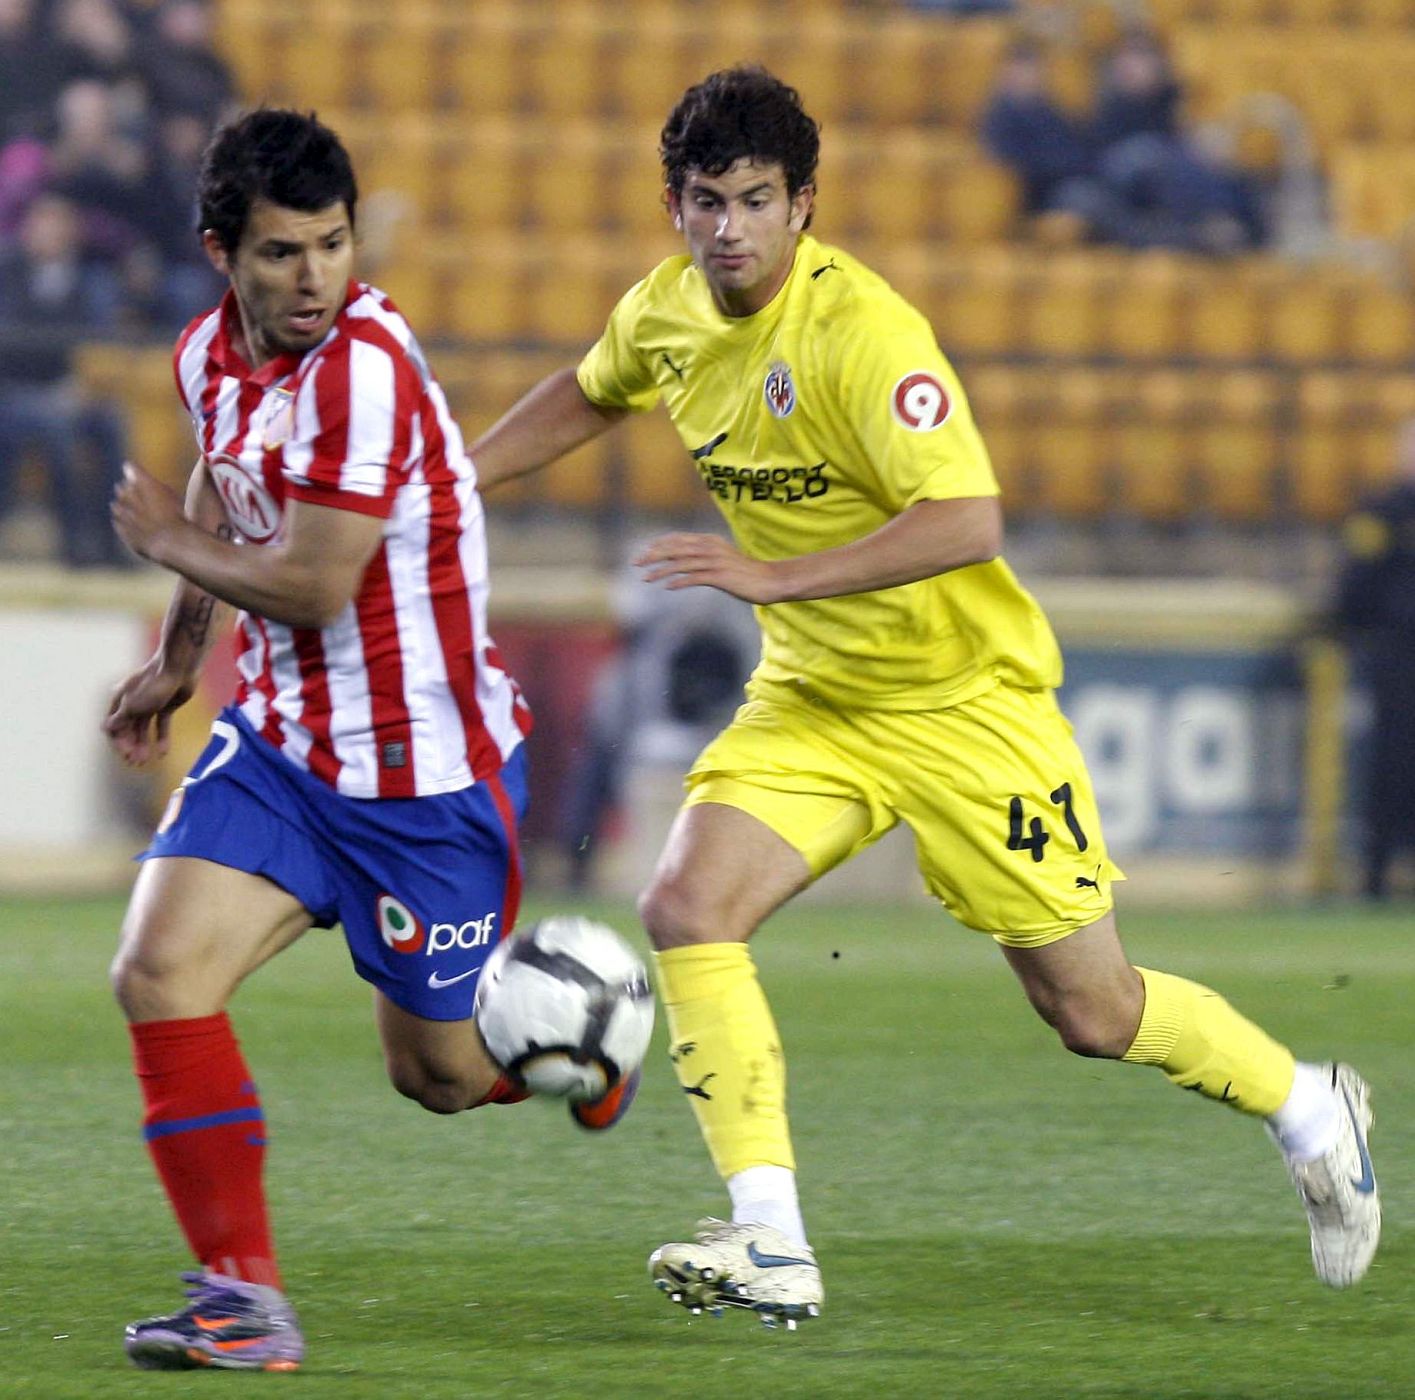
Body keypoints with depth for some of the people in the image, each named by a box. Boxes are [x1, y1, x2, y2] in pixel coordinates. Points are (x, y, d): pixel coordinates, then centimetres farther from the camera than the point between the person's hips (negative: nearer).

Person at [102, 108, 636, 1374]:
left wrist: (171, 543, -9)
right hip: (278, 739, 6)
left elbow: (311, 586, -25)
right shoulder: (212, 356, 0)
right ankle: (244, 1296, -9)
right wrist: (180, 657, 25)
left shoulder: (365, 368, -25)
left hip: (424, 770, -6)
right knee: (159, 975, -14)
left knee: (440, 1074, 6)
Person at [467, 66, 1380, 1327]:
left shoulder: (860, 333, -26)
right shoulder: (668, 313, -3)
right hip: (813, 701, 6)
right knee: (686, 908, -17)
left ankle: (1310, 1113, 31)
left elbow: (967, 521, -35)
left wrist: (776, 577, -41)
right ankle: (771, 1249, -15)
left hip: (964, 700, -6)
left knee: (1091, 1010, 3)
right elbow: (590, 396, 21)